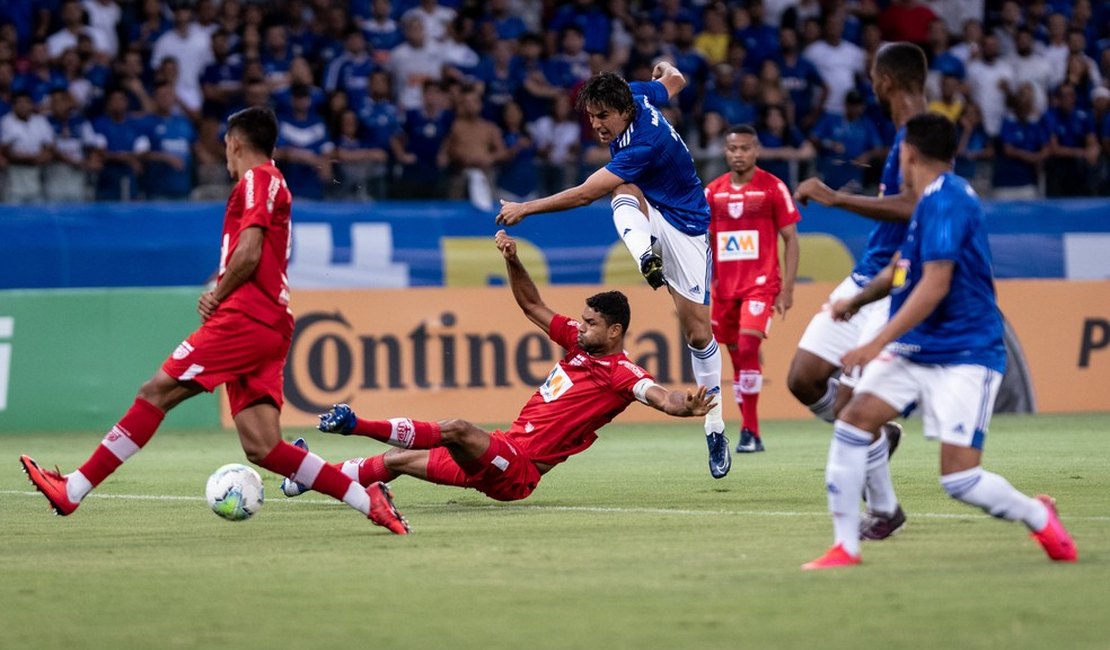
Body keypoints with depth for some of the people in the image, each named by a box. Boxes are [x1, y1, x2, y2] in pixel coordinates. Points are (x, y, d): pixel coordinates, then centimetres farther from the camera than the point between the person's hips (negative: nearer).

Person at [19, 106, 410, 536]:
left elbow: (249, 254, -14)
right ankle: (368, 500, -5)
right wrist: (218, 295, 11)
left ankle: (72, 491, -11)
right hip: (271, 326, 9)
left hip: (245, 319, -9)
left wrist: (217, 296, -1)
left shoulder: (257, 179, -2)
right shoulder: (271, 183, 27)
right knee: (261, 448, 0)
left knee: (157, 391, -9)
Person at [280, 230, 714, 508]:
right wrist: (512, 261, 5)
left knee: (457, 429, -30)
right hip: (498, 456, 9)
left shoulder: (621, 373, -11)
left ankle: (354, 424, -21)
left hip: (516, 471, -9)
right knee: (398, 461, 11)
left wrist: (684, 406, -51)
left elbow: (658, 395, -30)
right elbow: (531, 305, 18)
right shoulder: (580, 343, 12)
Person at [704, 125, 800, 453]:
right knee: (737, 356, 7)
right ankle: (750, 430, 17)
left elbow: (790, 239, -1)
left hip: (761, 283, -5)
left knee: (747, 348, -19)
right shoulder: (713, 191, 9)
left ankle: (750, 432, -16)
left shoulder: (773, 187, -3)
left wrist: (787, 288, -7)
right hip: (724, 286, 5)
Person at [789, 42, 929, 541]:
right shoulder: (906, 136, 13)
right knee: (803, 380, 4)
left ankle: (884, 511, 7)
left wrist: (835, 198, -32)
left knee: (848, 406, -11)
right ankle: (879, 436, 26)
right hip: (865, 278, 9)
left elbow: (910, 206, -33)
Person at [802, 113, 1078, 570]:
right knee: (853, 419, -11)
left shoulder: (945, 201, -16)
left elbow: (934, 285, -25)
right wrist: (857, 301, 34)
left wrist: (879, 342, -27)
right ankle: (846, 547, -6)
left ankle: (1039, 518, 15)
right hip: (913, 351, 9)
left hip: (964, 356, -9)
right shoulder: (932, 201, 14)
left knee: (959, 478, -14)